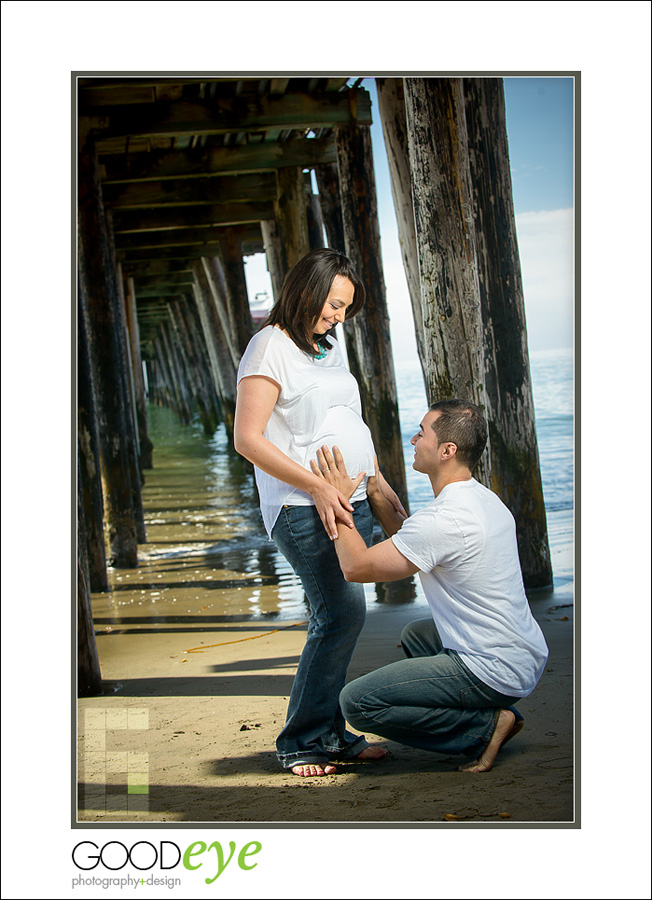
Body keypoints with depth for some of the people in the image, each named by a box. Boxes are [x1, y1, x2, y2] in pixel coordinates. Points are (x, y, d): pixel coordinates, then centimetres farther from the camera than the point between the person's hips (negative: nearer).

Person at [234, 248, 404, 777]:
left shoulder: (329, 348, 19)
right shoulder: (271, 346, -8)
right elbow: (248, 439, -15)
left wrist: (379, 482, 19)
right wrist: (318, 487, -17)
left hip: (350, 503, 8)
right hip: (303, 508, -8)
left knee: (338, 619, 7)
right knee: (342, 613, -15)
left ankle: (331, 735, 16)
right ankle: (300, 742, -4)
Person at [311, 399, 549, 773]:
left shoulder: (442, 519, -22)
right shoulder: (485, 500, 8)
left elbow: (357, 566, -15)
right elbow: (412, 544, 22)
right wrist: (375, 493, 16)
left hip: (496, 672, -10)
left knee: (358, 701, -9)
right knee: (416, 635, 35)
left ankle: (485, 726, -4)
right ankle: (493, 716, 16)